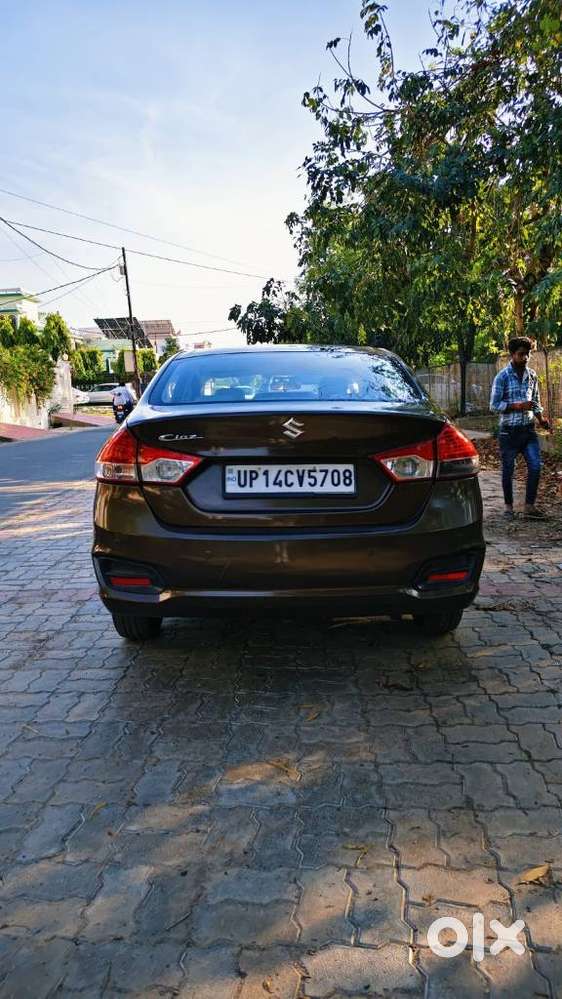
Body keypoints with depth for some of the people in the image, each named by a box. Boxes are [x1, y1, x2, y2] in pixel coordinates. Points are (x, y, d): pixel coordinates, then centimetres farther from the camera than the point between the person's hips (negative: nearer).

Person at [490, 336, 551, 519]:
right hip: (509, 431, -4)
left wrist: (541, 420, 3)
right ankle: (509, 506, 20)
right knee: (508, 470, 5)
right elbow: (494, 405, -11)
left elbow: (536, 401, 18)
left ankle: (529, 506, 7)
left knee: (535, 466, -4)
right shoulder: (502, 377, -8)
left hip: (528, 430, 4)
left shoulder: (532, 375, 8)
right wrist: (517, 406, -20)